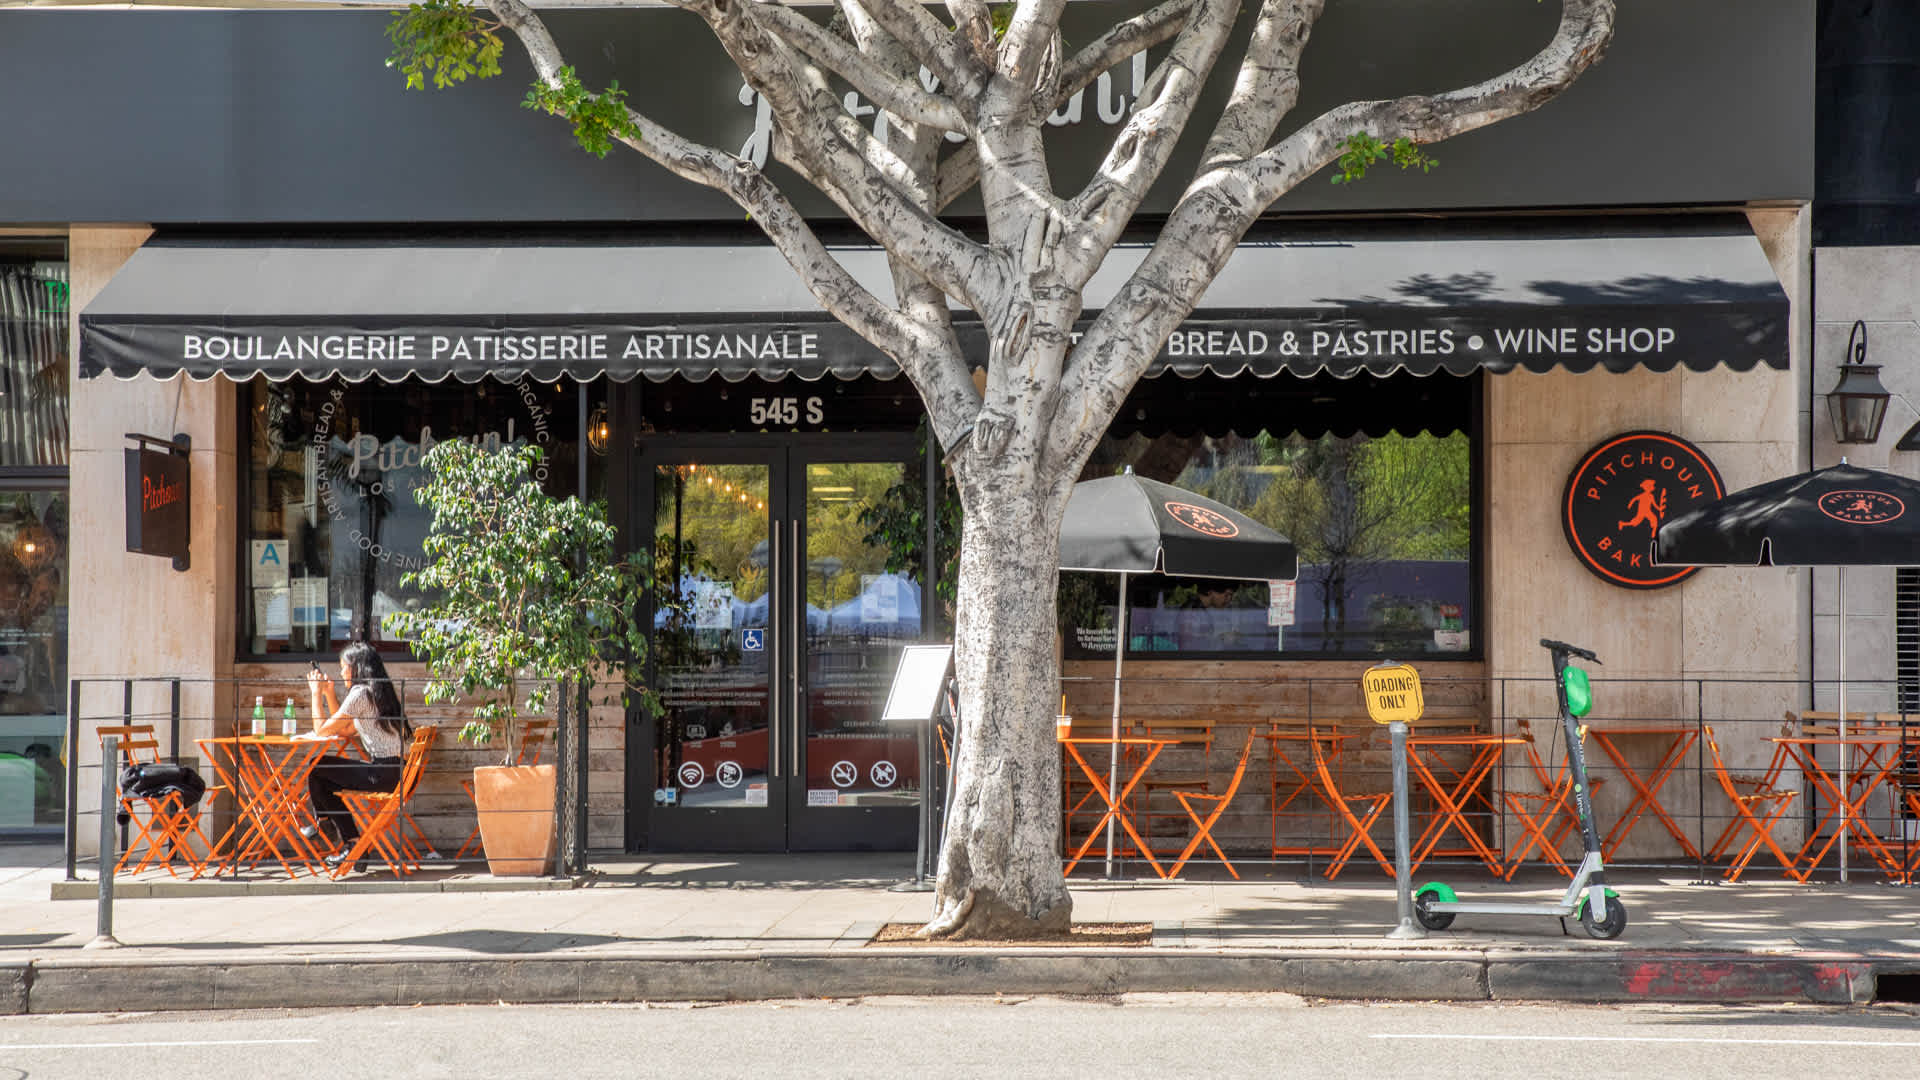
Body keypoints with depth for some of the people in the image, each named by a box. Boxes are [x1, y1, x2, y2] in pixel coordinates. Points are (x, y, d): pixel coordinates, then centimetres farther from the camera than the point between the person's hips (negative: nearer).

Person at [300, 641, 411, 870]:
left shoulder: (361, 693, -12)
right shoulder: (378, 691, 18)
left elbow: (322, 730, -8)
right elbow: (344, 731, 24)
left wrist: (316, 693, 2)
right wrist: (329, 694, 19)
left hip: (385, 773, -9)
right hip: (397, 771, 9)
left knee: (316, 768, 3)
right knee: (325, 780, 18)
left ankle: (324, 823, 19)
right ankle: (350, 840, 19)